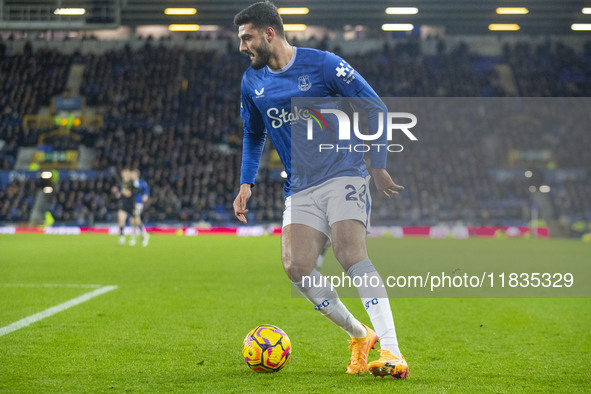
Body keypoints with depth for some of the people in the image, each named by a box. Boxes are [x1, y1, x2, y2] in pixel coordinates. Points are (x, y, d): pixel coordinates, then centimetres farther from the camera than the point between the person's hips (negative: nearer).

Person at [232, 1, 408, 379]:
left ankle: (391, 351, -28)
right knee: (296, 267, -13)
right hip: (301, 188, 5)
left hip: (343, 174, -5)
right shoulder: (252, 82, 8)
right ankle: (360, 335, 7)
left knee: (351, 254, -25)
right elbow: (253, 136, 25)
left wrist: (377, 165, -6)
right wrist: (246, 184, 13)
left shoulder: (322, 64, -9)